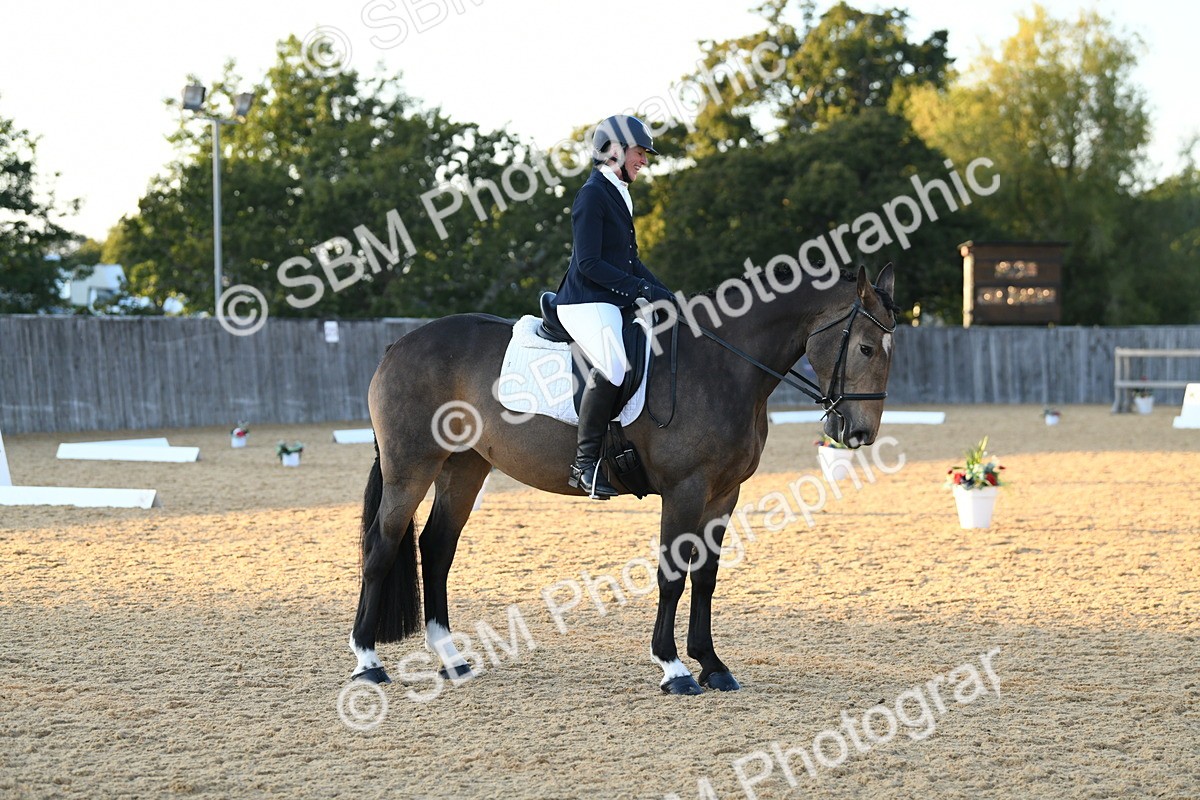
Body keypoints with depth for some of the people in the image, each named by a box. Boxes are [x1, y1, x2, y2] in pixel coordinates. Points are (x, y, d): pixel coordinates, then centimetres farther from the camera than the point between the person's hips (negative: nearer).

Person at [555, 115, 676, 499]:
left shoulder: (618, 195, 20)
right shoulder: (593, 194, -9)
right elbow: (589, 262, -17)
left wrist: (665, 294, 13)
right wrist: (641, 288, -18)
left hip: (614, 302, 10)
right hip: (586, 303, -10)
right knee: (613, 365, -33)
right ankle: (586, 462, -28)